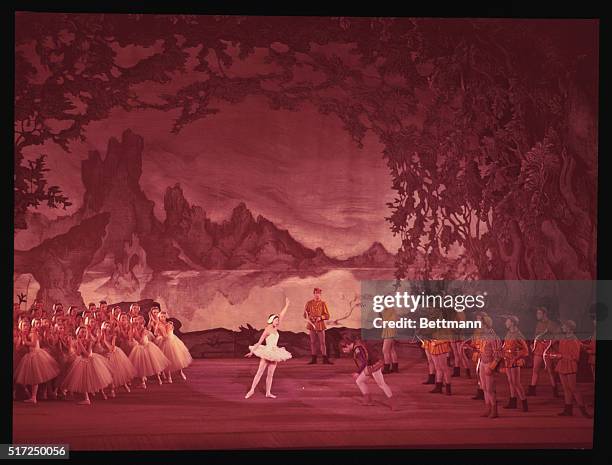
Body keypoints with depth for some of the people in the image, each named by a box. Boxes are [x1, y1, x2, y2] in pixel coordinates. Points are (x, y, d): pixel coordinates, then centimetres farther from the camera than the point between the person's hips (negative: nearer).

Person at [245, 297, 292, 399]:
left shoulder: (275, 329, 9)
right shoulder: (267, 330, -10)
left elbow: (281, 316, 14)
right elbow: (260, 342, -9)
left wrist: (286, 305, 19)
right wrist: (252, 351, -8)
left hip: (274, 353, 7)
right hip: (267, 352, -7)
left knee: (270, 374, 7)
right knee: (260, 371, -6)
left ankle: (268, 392, 10)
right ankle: (252, 389, -4)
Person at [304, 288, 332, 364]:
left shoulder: (323, 303, 3)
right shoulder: (309, 303, 6)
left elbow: (327, 315, 1)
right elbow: (305, 314, 9)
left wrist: (320, 317, -15)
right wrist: (309, 318, -12)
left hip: (320, 325, -1)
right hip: (312, 325, 1)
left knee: (322, 342, -2)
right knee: (313, 342, 5)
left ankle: (325, 359, 0)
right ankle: (314, 359, 11)